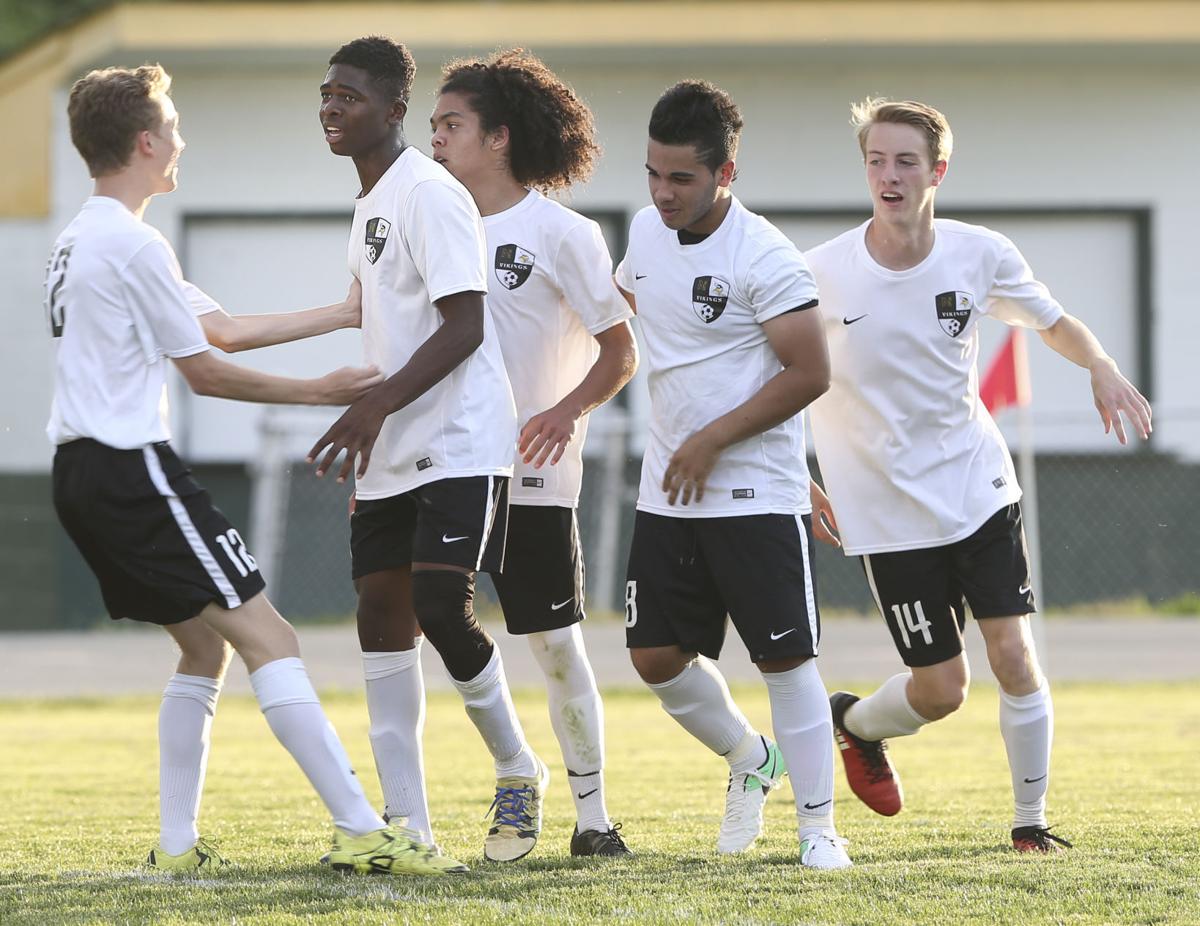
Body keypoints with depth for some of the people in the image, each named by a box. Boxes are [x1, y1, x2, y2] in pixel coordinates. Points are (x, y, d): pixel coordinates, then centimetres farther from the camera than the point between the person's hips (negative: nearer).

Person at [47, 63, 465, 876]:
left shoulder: (78, 243, 18)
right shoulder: (134, 245, -12)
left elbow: (222, 326, 21)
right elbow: (206, 373, -7)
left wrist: (340, 314, 23)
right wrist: (320, 392, 4)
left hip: (82, 474, 10)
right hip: (133, 469, -10)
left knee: (206, 644, 17)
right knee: (268, 638, -11)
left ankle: (178, 846, 13)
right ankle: (360, 832, -18)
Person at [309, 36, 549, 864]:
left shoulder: (430, 195, -13)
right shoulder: (369, 205, 16)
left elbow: (464, 326, -19)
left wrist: (376, 405, -24)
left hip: (459, 445, -9)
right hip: (390, 455, 10)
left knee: (441, 607, -17)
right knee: (383, 611, 3)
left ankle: (518, 769, 6)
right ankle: (406, 826, 5)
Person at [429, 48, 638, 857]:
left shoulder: (561, 233, -4)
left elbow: (621, 351, -3)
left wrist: (570, 409, -20)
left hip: (532, 473, -4)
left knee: (556, 644, 1)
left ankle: (592, 813, 12)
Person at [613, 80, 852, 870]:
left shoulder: (765, 258, -16)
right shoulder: (647, 232, 6)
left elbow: (810, 374, -17)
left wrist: (712, 440, -16)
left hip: (757, 497, -7)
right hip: (668, 496, 7)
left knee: (785, 658, -4)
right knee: (656, 657, 4)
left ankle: (819, 825, 4)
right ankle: (750, 759, 29)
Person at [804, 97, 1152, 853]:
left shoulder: (982, 255, -6)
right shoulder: (822, 274, -12)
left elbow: (1054, 323, 11)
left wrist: (1101, 366, -11)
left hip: (979, 486, 2)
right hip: (890, 508, -2)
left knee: (1014, 656, -8)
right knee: (940, 689, 0)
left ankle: (1031, 820, 10)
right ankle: (855, 722, 33)